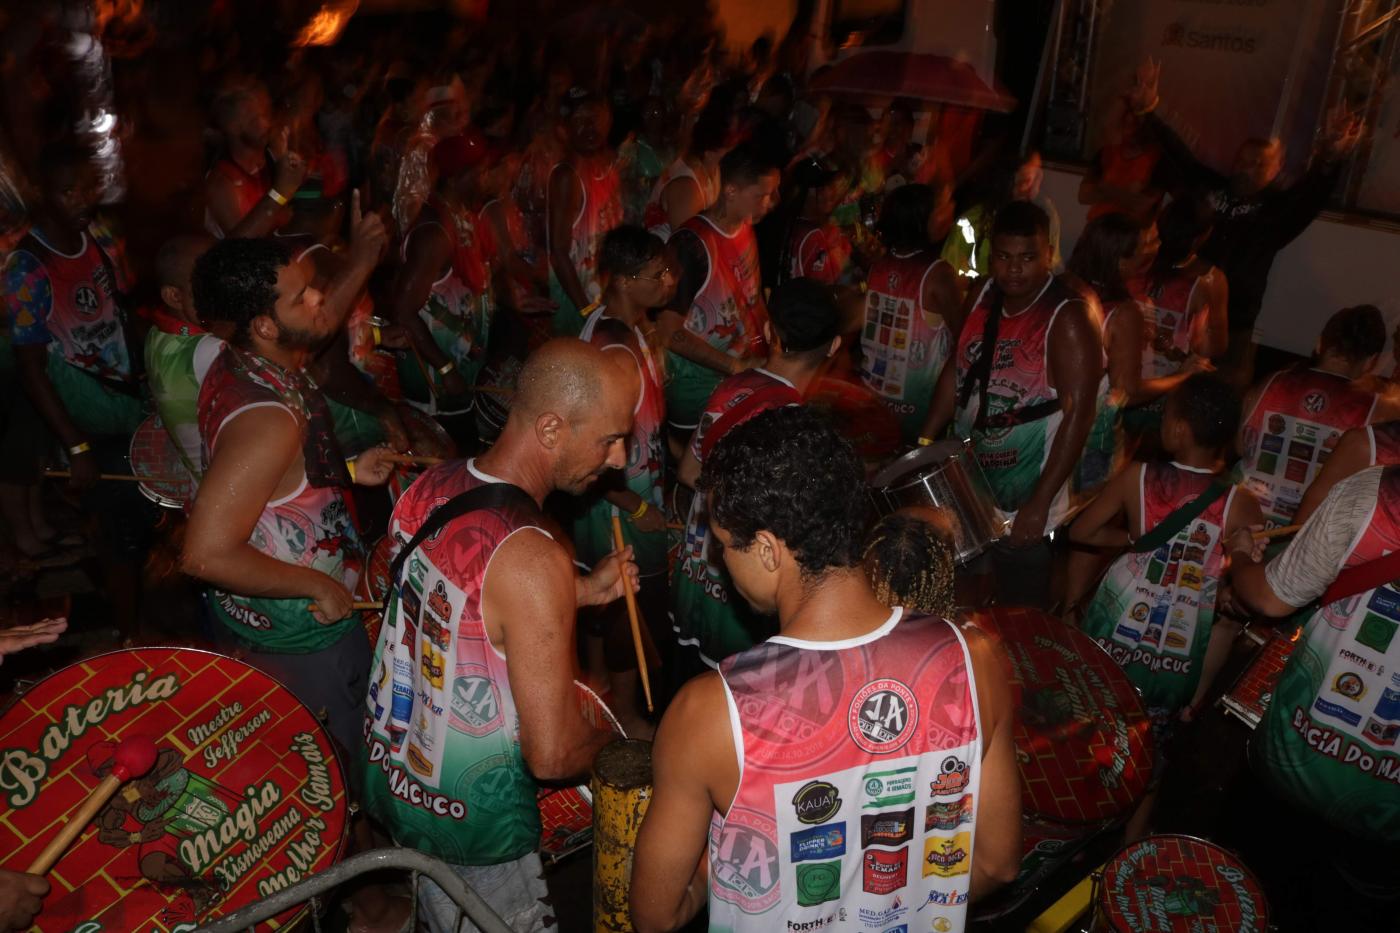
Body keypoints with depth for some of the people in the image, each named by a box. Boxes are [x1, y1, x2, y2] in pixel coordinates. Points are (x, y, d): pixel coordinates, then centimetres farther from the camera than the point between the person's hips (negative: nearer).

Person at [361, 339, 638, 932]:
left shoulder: (430, 485, -8)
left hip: (385, 772, 7)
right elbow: (552, 756, -28)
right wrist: (621, 741, -6)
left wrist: (580, 592, 2)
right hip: (471, 828, -7)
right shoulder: (534, 560, -32)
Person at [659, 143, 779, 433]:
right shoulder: (692, 244, -21)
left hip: (745, 369, 7)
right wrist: (736, 366, -19)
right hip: (699, 384, -7)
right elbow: (668, 332, -21)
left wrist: (769, 349, 3)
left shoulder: (747, 229, 3)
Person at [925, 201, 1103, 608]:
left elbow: (1078, 413, -20)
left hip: (1021, 501, -6)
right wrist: (923, 448, 8)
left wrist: (1040, 504, -21)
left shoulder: (1069, 318, -18)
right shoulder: (984, 296, 2)